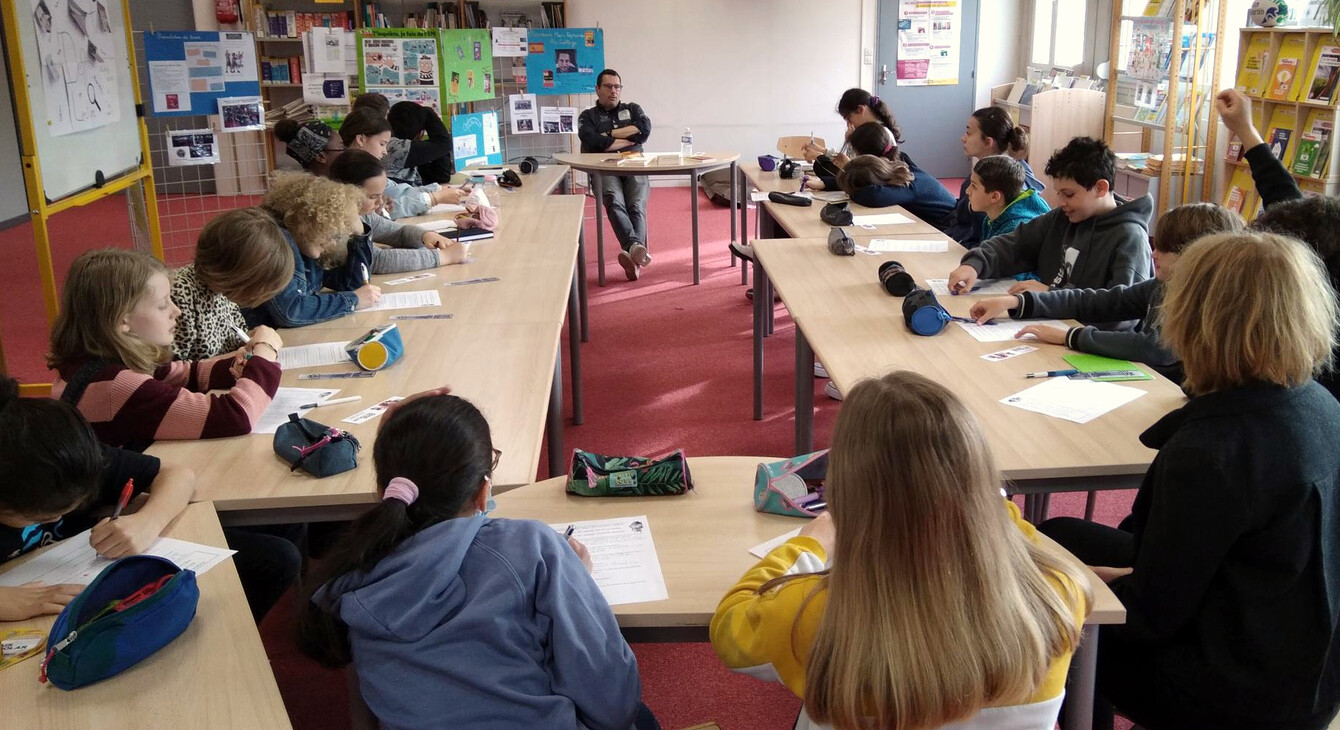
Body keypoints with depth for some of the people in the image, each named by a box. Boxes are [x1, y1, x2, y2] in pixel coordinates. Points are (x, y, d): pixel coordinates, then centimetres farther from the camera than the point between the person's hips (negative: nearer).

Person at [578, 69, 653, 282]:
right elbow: (593, 142, -1)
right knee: (615, 202, -36)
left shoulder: (632, 109, 28)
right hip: (604, 170, -2)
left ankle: (634, 256, -50)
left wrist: (610, 134, 6)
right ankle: (636, 247, -58)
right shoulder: (588, 116, 20)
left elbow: (645, 129, 6)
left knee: (637, 206, -30)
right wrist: (630, 139, 5)